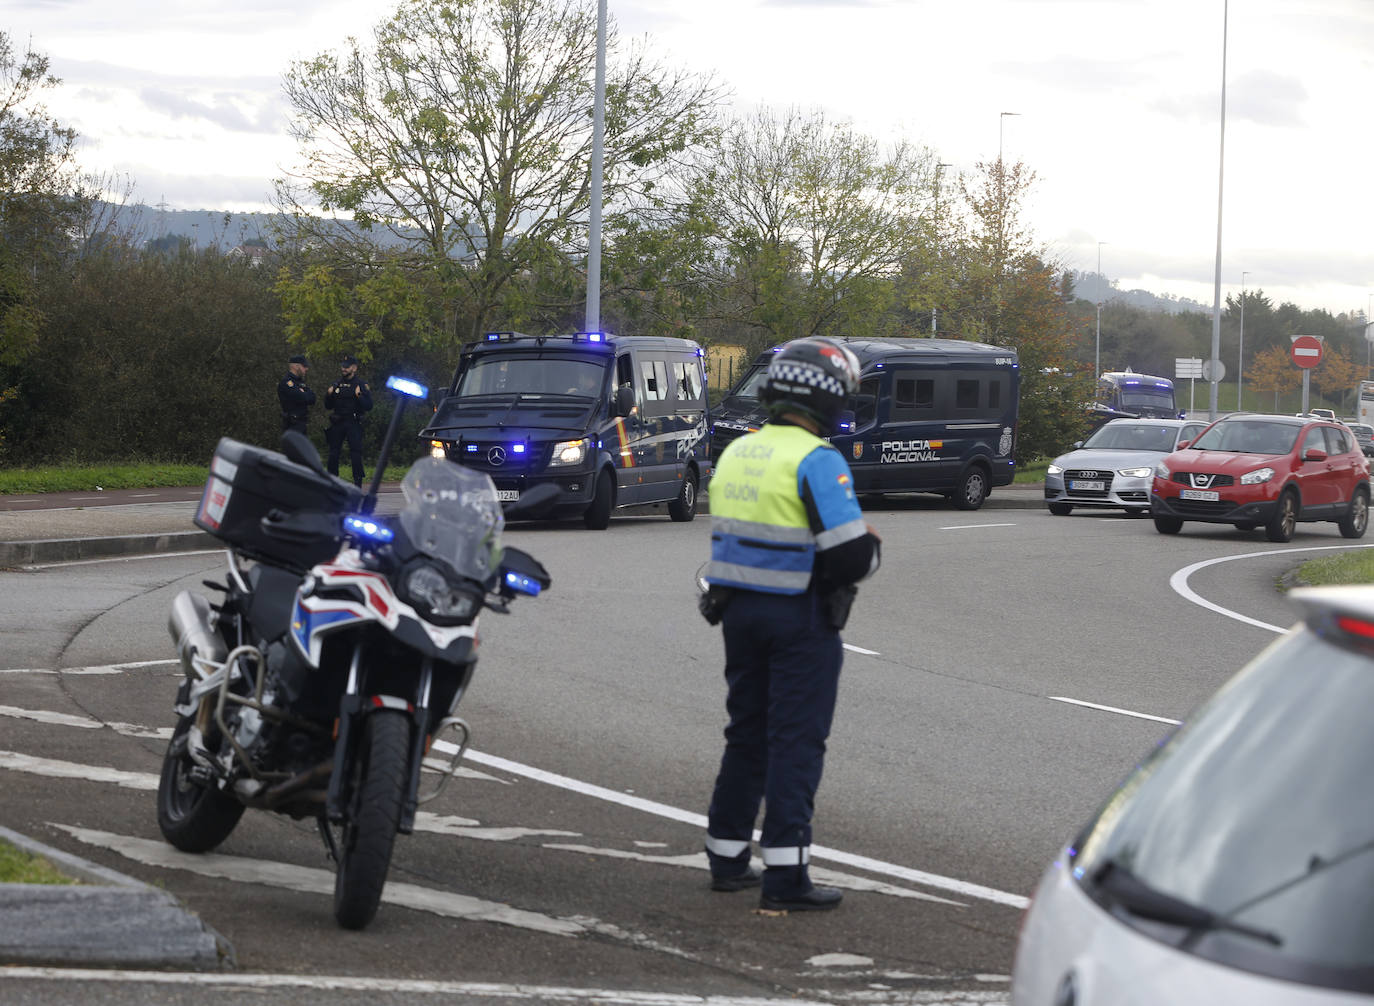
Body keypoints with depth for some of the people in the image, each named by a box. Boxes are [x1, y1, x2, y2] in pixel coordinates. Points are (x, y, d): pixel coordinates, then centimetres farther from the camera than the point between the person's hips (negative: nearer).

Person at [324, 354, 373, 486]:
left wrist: (359, 396, -19)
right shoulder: (336, 385, 14)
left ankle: (358, 482, -4)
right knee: (333, 453, 3)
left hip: (354, 424, -4)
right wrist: (328, 395, -1)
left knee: (356, 453, -9)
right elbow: (328, 406, 17)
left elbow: (369, 406, -4)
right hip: (337, 423, 4)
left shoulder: (361, 385, 2)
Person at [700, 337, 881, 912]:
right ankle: (784, 876, -4)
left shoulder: (737, 452, 9)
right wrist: (870, 544, 3)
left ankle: (727, 858, 22)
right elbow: (849, 556, -21)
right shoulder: (817, 461, -16)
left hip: (739, 609, 7)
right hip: (800, 618, -7)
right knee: (797, 741, -3)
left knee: (747, 734, 17)